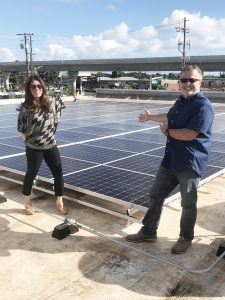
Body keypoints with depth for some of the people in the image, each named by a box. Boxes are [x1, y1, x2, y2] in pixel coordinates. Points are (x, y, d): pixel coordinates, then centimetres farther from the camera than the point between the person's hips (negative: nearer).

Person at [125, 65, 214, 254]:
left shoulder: (204, 106, -19)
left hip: (190, 163, -8)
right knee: (156, 195, 15)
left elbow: (190, 135, -28)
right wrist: (151, 117, 44)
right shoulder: (181, 101, 9)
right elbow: (169, 117, 30)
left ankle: (186, 238, 30)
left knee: (188, 204, 8)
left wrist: (167, 131, -13)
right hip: (170, 160, 9)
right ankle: (148, 231, 31)